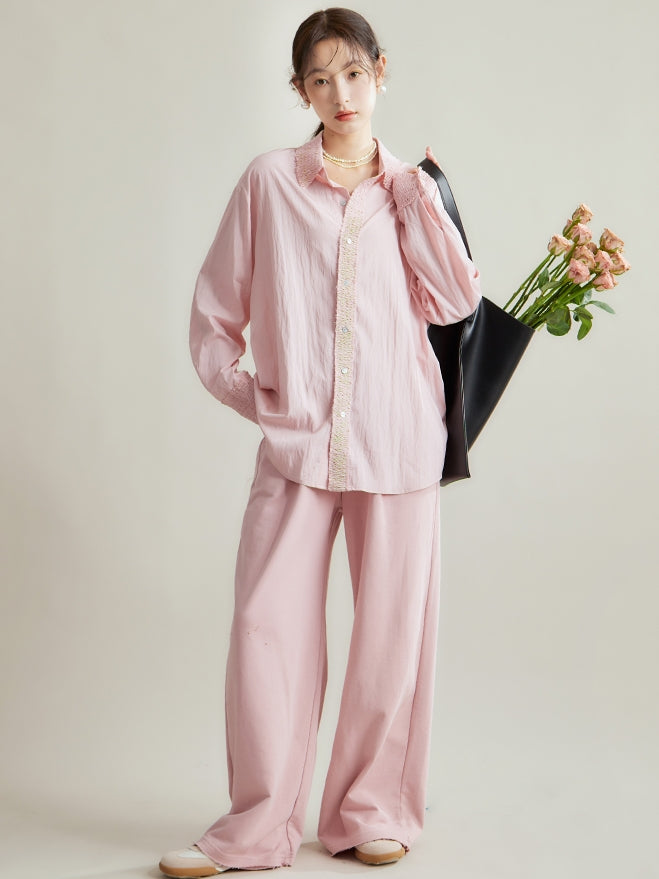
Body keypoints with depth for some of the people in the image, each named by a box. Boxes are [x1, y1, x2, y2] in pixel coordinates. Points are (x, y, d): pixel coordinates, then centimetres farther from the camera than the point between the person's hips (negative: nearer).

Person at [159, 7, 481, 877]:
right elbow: (215, 306, 10)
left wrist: (418, 200, -4)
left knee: (392, 627, 4)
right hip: (296, 441, -1)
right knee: (267, 626, -4)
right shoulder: (269, 182, 5)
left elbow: (456, 302, -1)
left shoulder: (412, 191, 11)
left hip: (396, 438, 1)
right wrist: (240, 386, 1)